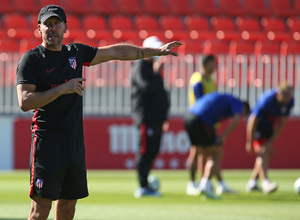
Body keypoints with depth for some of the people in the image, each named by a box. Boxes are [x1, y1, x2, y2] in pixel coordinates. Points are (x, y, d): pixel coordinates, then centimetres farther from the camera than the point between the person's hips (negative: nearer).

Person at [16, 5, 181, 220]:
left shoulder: (76, 52, 13)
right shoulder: (31, 60, -4)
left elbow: (116, 52, 21)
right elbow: (25, 102, -15)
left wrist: (157, 51, 22)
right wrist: (62, 89, -20)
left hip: (75, 141, 6)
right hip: (47, 140, -6)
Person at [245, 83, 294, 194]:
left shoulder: (289, 101, -16)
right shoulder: (266, 100, -34)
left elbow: (281, 123, -9)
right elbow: (252, 121, -26)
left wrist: (271, 141, -13)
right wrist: (250, 143, -21)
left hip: (269, 127, 7)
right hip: (257, 127, -7)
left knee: (269, 153, 7)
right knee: (263, 152, -21)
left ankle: (252, 183, 19)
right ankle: (266, 184, -31)